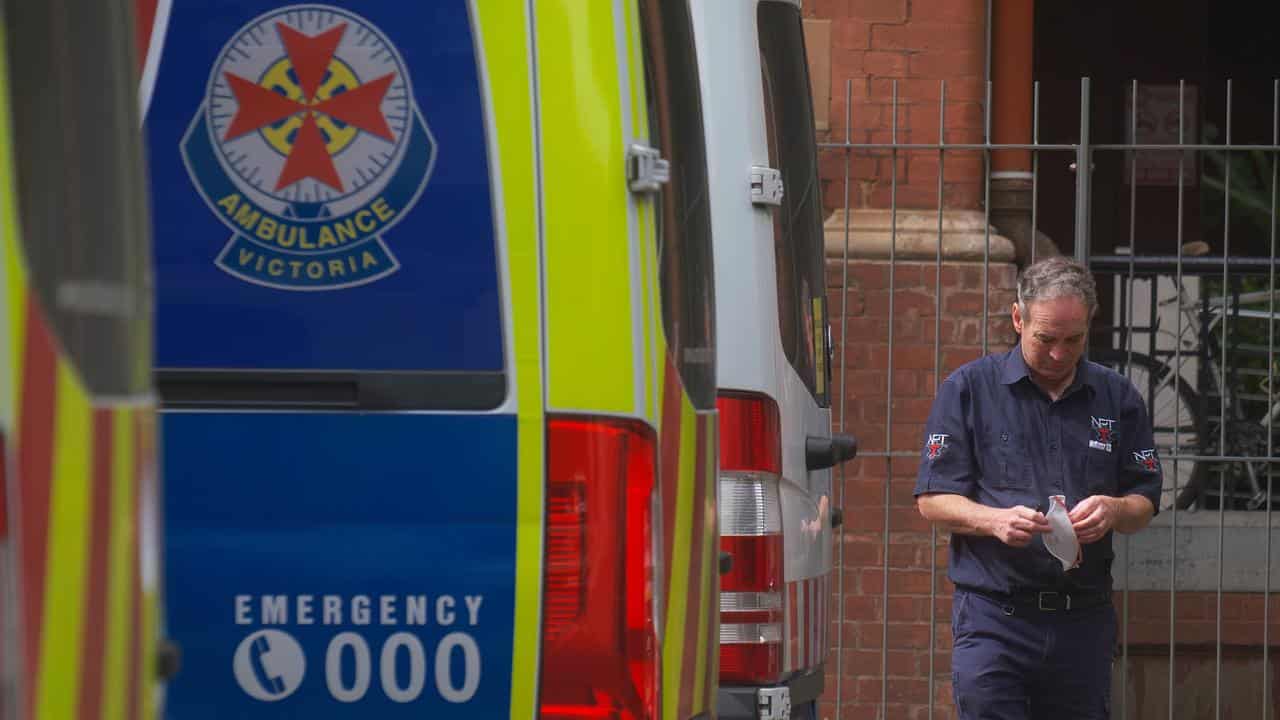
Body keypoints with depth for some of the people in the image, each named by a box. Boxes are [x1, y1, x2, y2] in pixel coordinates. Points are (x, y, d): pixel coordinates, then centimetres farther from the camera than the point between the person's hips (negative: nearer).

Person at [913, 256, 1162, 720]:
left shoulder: (1117, 398, 12)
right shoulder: (969, 389, 3)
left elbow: (1145, 505, 13)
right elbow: (932, 500, 0)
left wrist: (1114, 511, -11)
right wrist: (994, 520, -19)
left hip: (1083, 622, 3)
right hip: (994, 617, -3)